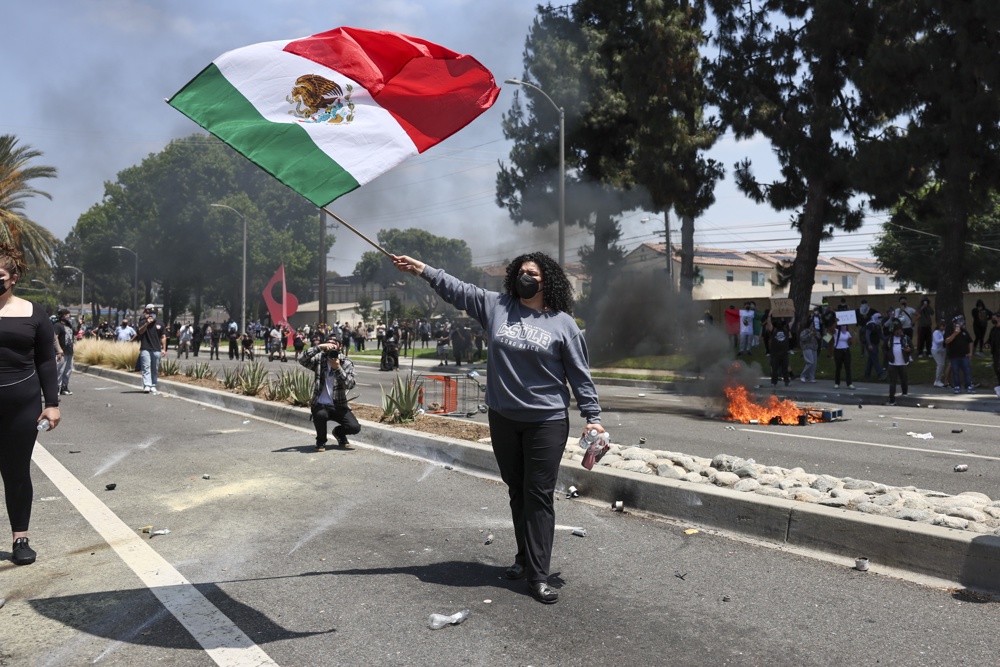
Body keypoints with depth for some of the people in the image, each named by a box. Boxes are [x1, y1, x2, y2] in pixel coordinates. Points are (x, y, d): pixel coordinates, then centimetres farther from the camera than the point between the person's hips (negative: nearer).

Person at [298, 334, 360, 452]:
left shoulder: (347, 363, 0)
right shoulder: (319, 359, 1)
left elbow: (350, 384, -14)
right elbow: (302, 359, -18)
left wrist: (338, 368, -26)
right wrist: (319, 347, -25)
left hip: (339, 405, 1)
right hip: (321, 405, -1)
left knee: (355, 427, -20)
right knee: (321, 414, -36)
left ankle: (339, 432, 20)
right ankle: (321, 440, -2)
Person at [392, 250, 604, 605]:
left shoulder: (563, 323, -3)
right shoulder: (495, 306, 4)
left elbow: (580, 374, -1)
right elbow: (457, 289, 7)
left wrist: (592, 416, -4)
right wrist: (423, 269, -1)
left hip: (547, 422, -3)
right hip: (503, 419, 4)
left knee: (539, 495, -3)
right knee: (517, 492, 15)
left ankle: (538, 574, 3)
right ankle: (525, 556, 30)